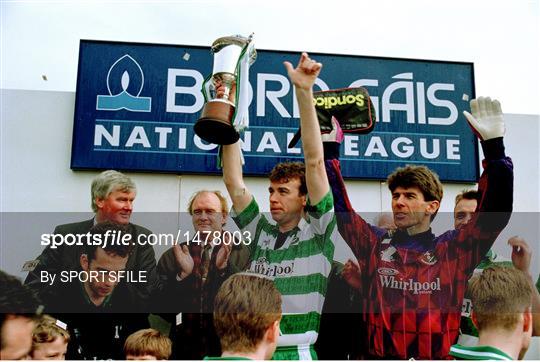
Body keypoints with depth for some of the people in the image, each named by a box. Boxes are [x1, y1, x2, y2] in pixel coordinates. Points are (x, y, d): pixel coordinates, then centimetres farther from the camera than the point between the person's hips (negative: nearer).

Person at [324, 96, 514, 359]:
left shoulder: (453, 250, 1)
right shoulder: (376, 244, 5)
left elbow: (497, 210, -7)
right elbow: (339, 206, 4)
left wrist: (493, 145, -14)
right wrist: (330, 148, 0)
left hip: (439, 356, -1)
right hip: (379, 354, 1)